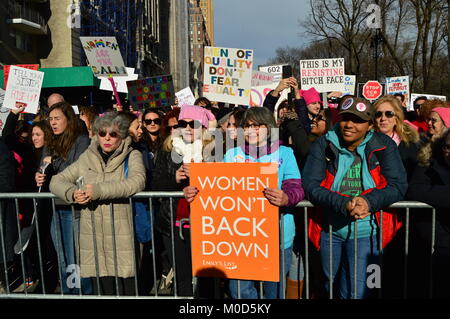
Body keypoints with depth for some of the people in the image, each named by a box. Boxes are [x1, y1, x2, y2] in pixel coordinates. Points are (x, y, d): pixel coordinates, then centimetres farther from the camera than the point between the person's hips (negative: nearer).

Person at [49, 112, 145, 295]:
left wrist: (98, 190, -21)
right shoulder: (86, 159, 14)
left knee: (127, 290, 0)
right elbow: (56, 181, 13)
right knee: (101, 290, 8)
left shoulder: (132, 156, 2)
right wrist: (72, 192, -9)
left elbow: (137, 182, -17)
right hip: (93, 237, 3)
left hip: (122, 236, -3)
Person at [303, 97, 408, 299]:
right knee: (327, 287, 22)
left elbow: (398, 185, -10)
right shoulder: (323, 145, -6)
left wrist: (369, 201, -28)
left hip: (365, 231, -1)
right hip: (329, 230, 2)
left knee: (356, 293, 2)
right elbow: (310, 185, -15)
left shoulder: (384, 146, -5)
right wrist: (344, 204, -29)